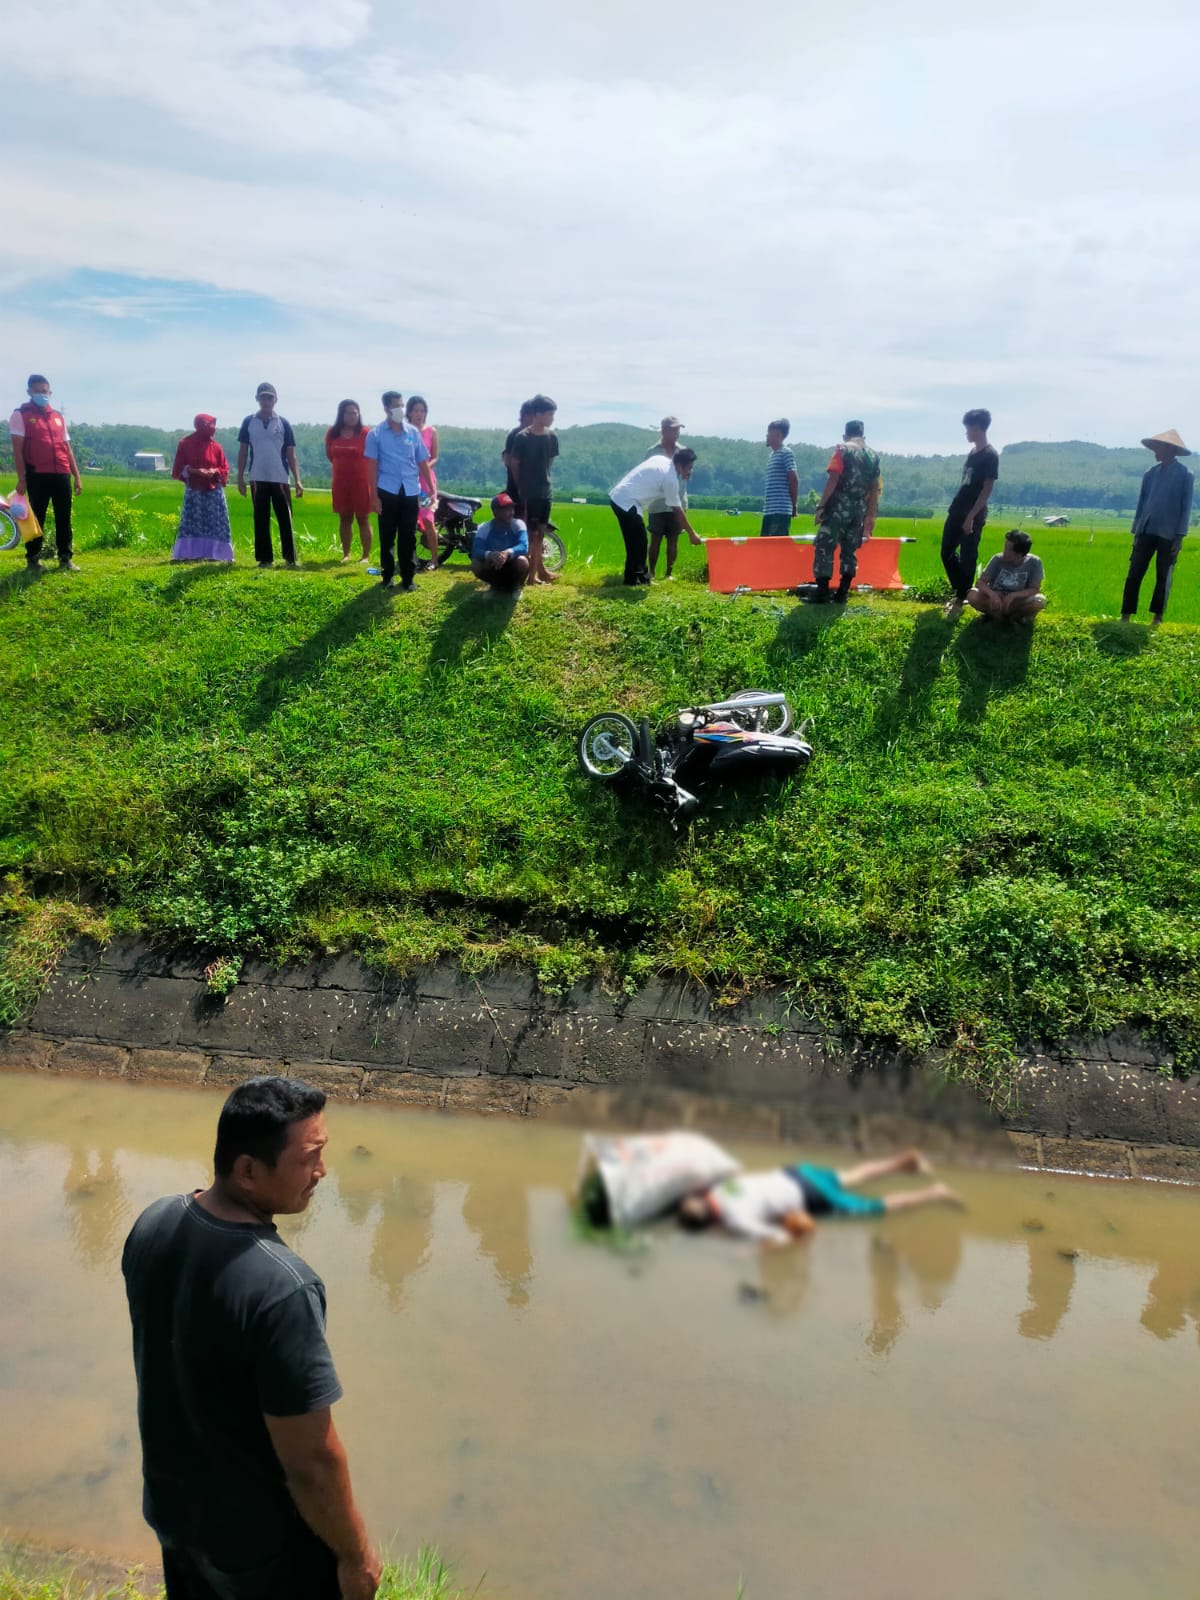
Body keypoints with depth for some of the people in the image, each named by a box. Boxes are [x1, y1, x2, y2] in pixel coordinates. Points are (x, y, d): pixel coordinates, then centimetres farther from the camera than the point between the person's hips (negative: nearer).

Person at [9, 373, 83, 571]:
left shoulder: (59, 417, 17)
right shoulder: (20, 415, 3)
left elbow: (67, 449, 20)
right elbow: (17, 449, -3)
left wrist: (77, 476, 14)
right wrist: (21, 478, -11)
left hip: (62, 475, 4)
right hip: (38, 475, -4)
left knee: (64, 518, 6)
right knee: (37, 518, 1)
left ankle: (66, 558, 13)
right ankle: (33, 559, 8)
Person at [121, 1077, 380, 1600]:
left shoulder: (152, 1224, -13)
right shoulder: (281, 1287, -37)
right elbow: (311, 1462, -28)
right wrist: (354, 1554, -11)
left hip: (171, 1503, 6)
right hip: (263, 1539, -6)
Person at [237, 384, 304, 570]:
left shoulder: (283, 423, 4)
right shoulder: (249, 422, 6)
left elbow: (291, 454, 4)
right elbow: (243, 451, 9)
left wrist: (297, 480, -4)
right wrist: (240, 477, 2)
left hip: (280, 479, -1)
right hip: (257, 479, 1)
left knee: (285, 519, -2)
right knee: (261, 520, 3)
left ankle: (291, 558, 1)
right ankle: (265, 559, 8)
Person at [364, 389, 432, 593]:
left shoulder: (413, 432, 7)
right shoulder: (375, 434, 1)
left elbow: (422, 463, 11)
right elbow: (372, 466, -1)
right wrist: (374, 495, -6)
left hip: (411, 492, 2)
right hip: (387, 492, -2)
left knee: (408, 538, 4)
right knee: (387, 537, 5)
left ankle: (408, 579, 10)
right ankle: (388, 577, 15)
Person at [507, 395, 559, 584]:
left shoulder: (552, 436, 3)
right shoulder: (522, 437, -14)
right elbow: (514, 464, -7)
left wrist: (544, 479, 10)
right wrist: (521, 487, -2)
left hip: (545, 491, 6)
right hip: (527, 493, -5)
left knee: (541, 532, 12)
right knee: (531, 533, -2)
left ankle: (539, 569, 21)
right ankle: (531, 572, 4)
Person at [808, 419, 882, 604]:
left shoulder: (843, 450, -2)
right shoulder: (873, 456, 14)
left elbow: (833, 480, -12)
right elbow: (875, 489, 12)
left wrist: (820, 506, -12)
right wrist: (871, 516, 17)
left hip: (839, 507, -5)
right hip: (859, 510, 5)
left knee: (824, 547, -3)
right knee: (849, 550, 11)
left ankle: (822, 591, -10)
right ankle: (843, 593, 8)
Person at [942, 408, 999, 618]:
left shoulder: (990, 455, -12)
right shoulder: (973, 451, 13)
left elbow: (987, 489, -16)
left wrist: (971, 516, -20)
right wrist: (956, 508, 17)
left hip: (973, 516, -9)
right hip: (956, 512, 9)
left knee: (967, 559, -2)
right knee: (947, 554, 13)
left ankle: (961, 599, 8)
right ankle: (959, 591, 28)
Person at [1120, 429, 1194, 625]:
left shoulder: (1184, 475, -1)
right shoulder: (1151, 473, 10)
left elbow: (1186, 506, -3)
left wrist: (1180, 535, -9)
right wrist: (1136, 531, 10)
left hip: (1168, 535, -3)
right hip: (1146, 532, 4)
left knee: (1163, 577, 4)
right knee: (1134, 574, -2)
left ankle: (1157, 617, 11)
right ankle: (1126, 615, 0)